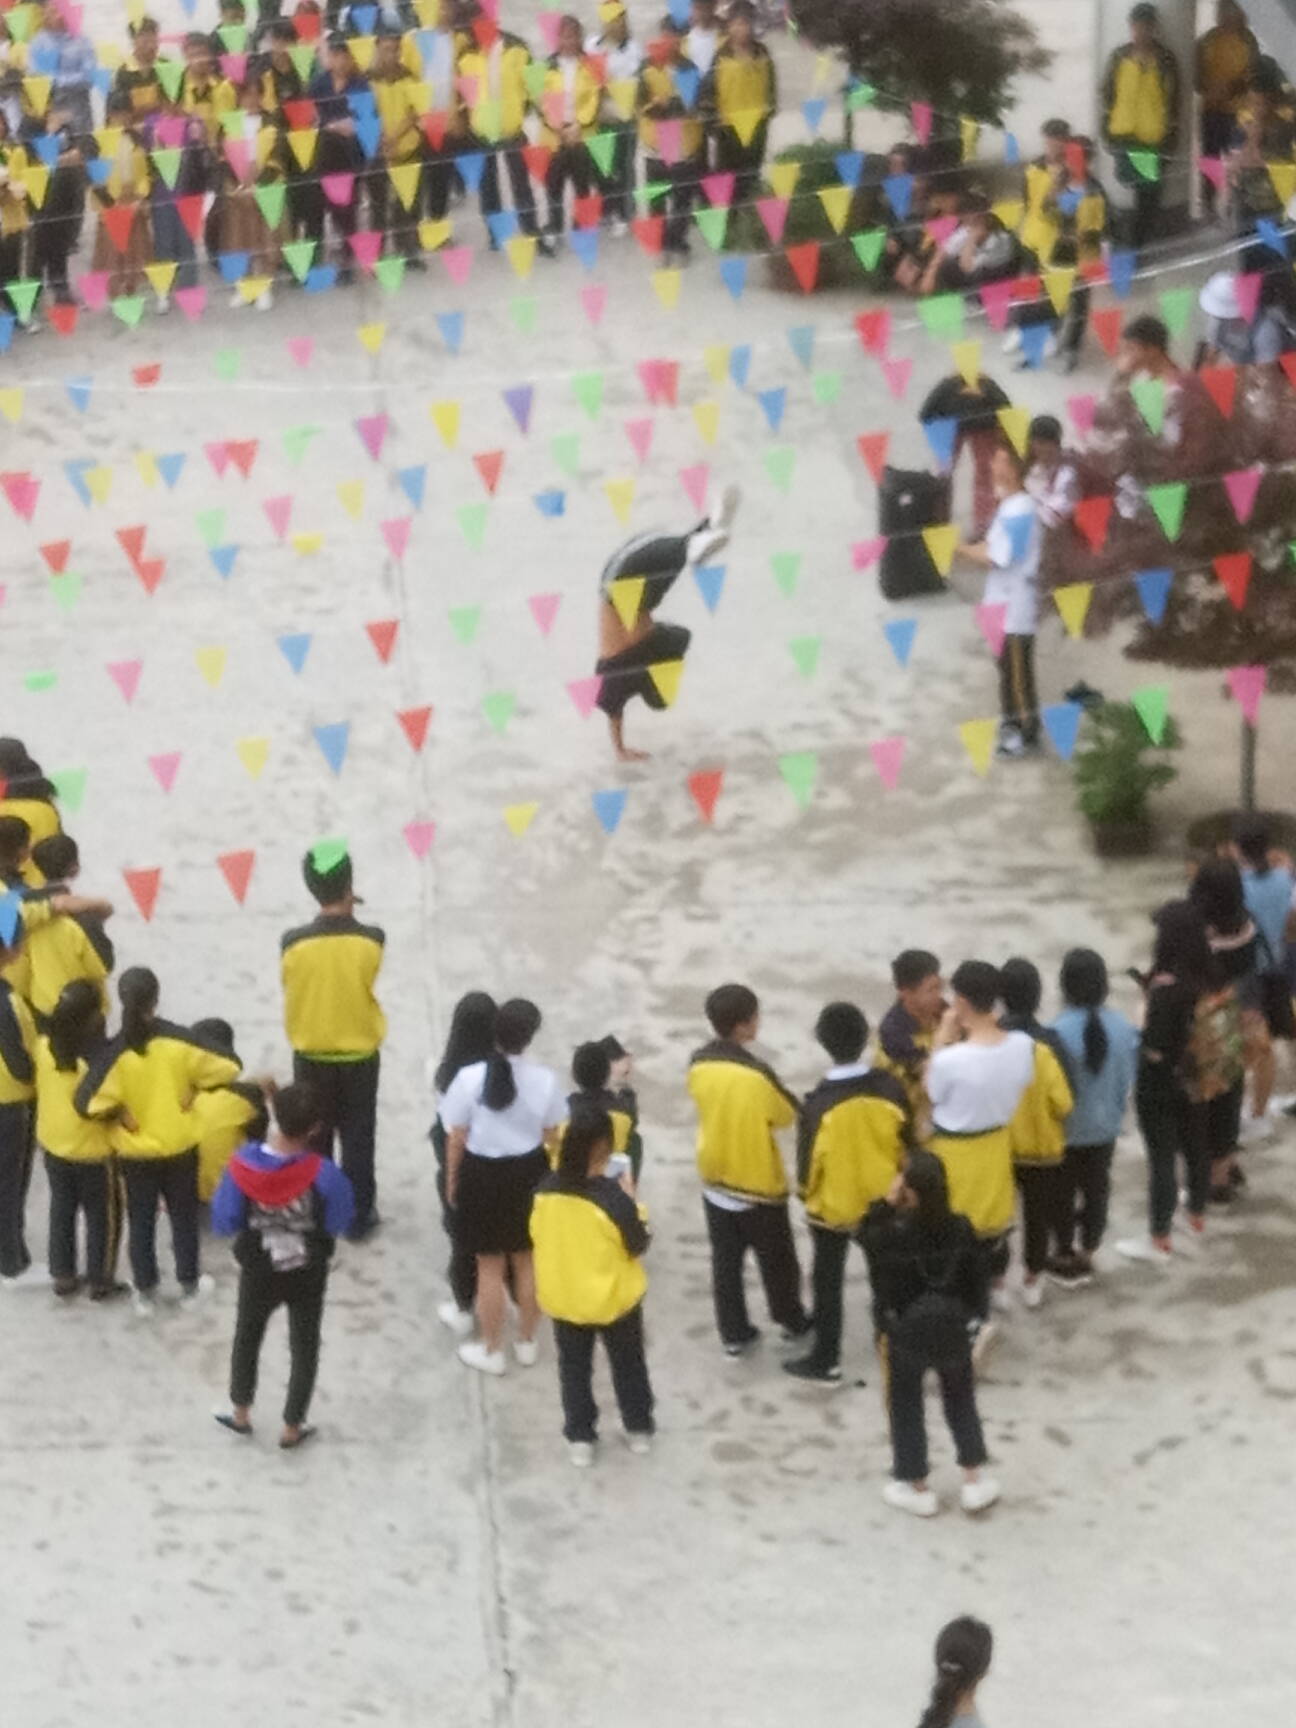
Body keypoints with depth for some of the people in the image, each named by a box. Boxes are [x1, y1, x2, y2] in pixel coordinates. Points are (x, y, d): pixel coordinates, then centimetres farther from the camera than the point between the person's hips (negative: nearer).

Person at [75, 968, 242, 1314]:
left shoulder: (113, 1052, -19)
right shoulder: (180, 1041, -17)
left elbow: (90, 1102, -24)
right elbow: (224, 1070, -12)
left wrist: (120, 1114, -5)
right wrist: (192, 1089, 5)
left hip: (135, 1152, -1)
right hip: (180, 1145, 1)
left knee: (141, 1222, 15)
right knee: (184, 1216, 19)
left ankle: (145, 1293, 22)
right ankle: (189, 1284, 32)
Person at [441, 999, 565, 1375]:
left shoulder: (470, 1078, -20)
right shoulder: (545, 1080, -14)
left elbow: (456, 1139, -10)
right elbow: (550, 1137, -1)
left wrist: (451, 1181, 6)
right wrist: (550, 1179, 18)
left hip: (482, 1175, -2)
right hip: (529, 1173, 2)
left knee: (490, 1266, 12)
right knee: (527, 1260, 21)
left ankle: (491, 1351, 26)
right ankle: (527, 1342, 35)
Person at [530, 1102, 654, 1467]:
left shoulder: (546, 1190, -15)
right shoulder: (613, 1197, -28)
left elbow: (537, 1235, 1)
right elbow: (638, 1246, -15)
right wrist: (633, 1205, -6)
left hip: (563, 1298, 3)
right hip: (614, 1298, -3)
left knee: (574, 1368, 20)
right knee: (627, 1364, 21)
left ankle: (580, 1439, 29)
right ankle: (639, 1430, 36)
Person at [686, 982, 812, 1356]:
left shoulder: (699, 1064, -12)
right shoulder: (757, 1074, -29)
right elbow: (790, 1114, -13)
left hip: (715, 1179, 5)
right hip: (759, 1184, -4)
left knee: (725, 1260, 17)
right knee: (775, 1258, 17)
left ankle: (733, 1333, 24)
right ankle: (792, 1322, 35)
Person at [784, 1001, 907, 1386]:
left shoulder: (818, 1105, -28)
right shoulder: (890, 1088, -20)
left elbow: (808, 1163, -17)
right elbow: (907, 1143, -5)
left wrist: (805, 1192, 6)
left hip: (832, 1208, -2)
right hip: (882, 1203, 2)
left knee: (828, 1281, 16)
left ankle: (826, 1361, 27)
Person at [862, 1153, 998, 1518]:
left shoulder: (893, 1233, -24)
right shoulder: (960, 1229, -14)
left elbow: (870, 1239, -1)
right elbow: (976, 1278, -4)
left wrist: (886, 1204, -9)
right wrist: (973, 1316, 10)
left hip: (907, 1332, -3)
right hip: (953, 1330, 3)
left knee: (906, 1407, 15)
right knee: (960, 1400, 22)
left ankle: (917, 1487, 23)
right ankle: (974, 1479, 22)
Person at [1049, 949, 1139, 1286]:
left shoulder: (1058, 1032, -28)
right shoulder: (1123, 1028, -15)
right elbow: (1128, 1079, -2)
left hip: (1066, 1130, -3)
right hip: (1105, 1128, 3)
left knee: (1063, 1193, 17)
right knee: (1097, 1189, 21)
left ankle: (1065, 1259, 31)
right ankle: (1086, 1257, 35)